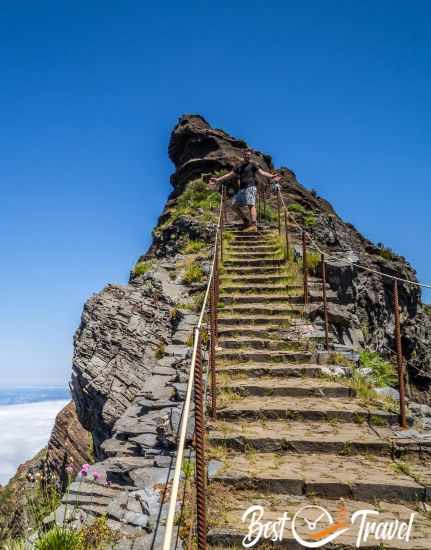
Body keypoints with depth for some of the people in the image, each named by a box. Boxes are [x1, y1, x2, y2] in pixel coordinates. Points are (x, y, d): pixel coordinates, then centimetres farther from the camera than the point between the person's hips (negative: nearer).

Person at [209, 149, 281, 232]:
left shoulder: (253, 164, 6)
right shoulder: (239, 165, 21)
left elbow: (261, 172, -6)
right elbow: (230, 175, 22)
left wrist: (271, 176, -22)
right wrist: (218, 180, 20)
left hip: (250, 187, -7)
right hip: (242, 188, 7)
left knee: (251, 204, -19)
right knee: (234, 205, 3)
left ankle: (253, 225, -29)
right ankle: (246, 221, 10)